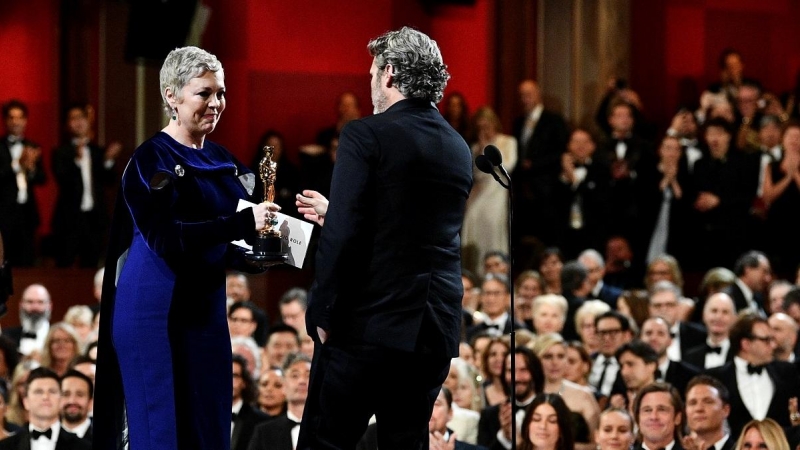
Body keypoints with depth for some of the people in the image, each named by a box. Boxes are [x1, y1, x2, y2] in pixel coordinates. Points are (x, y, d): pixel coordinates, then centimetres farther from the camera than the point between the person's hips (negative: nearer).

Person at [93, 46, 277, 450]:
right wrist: (243, 223, -26)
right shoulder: (153, 159, -9)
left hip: (205, 308, 7)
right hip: (157, 310, -7)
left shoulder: (222, 161, 11)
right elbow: (165, 237, -22)